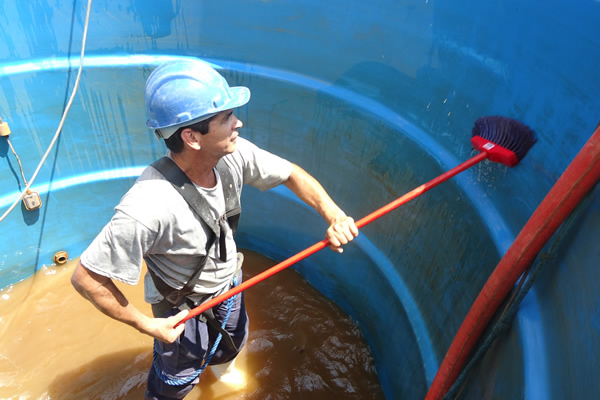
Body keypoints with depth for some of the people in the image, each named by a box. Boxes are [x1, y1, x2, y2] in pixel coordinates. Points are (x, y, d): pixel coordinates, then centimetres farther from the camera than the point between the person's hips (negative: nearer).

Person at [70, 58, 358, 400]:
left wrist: (333, 214, -26)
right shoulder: (148, 209, -43)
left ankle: (222, 365, 71)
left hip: (228, 281, 6)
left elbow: (292, 175, -11)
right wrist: (147, 325, -21)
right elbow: (86, 278, -32)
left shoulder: (233, 155, -26)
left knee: (233, 341, 34)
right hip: (183, 306, -5)